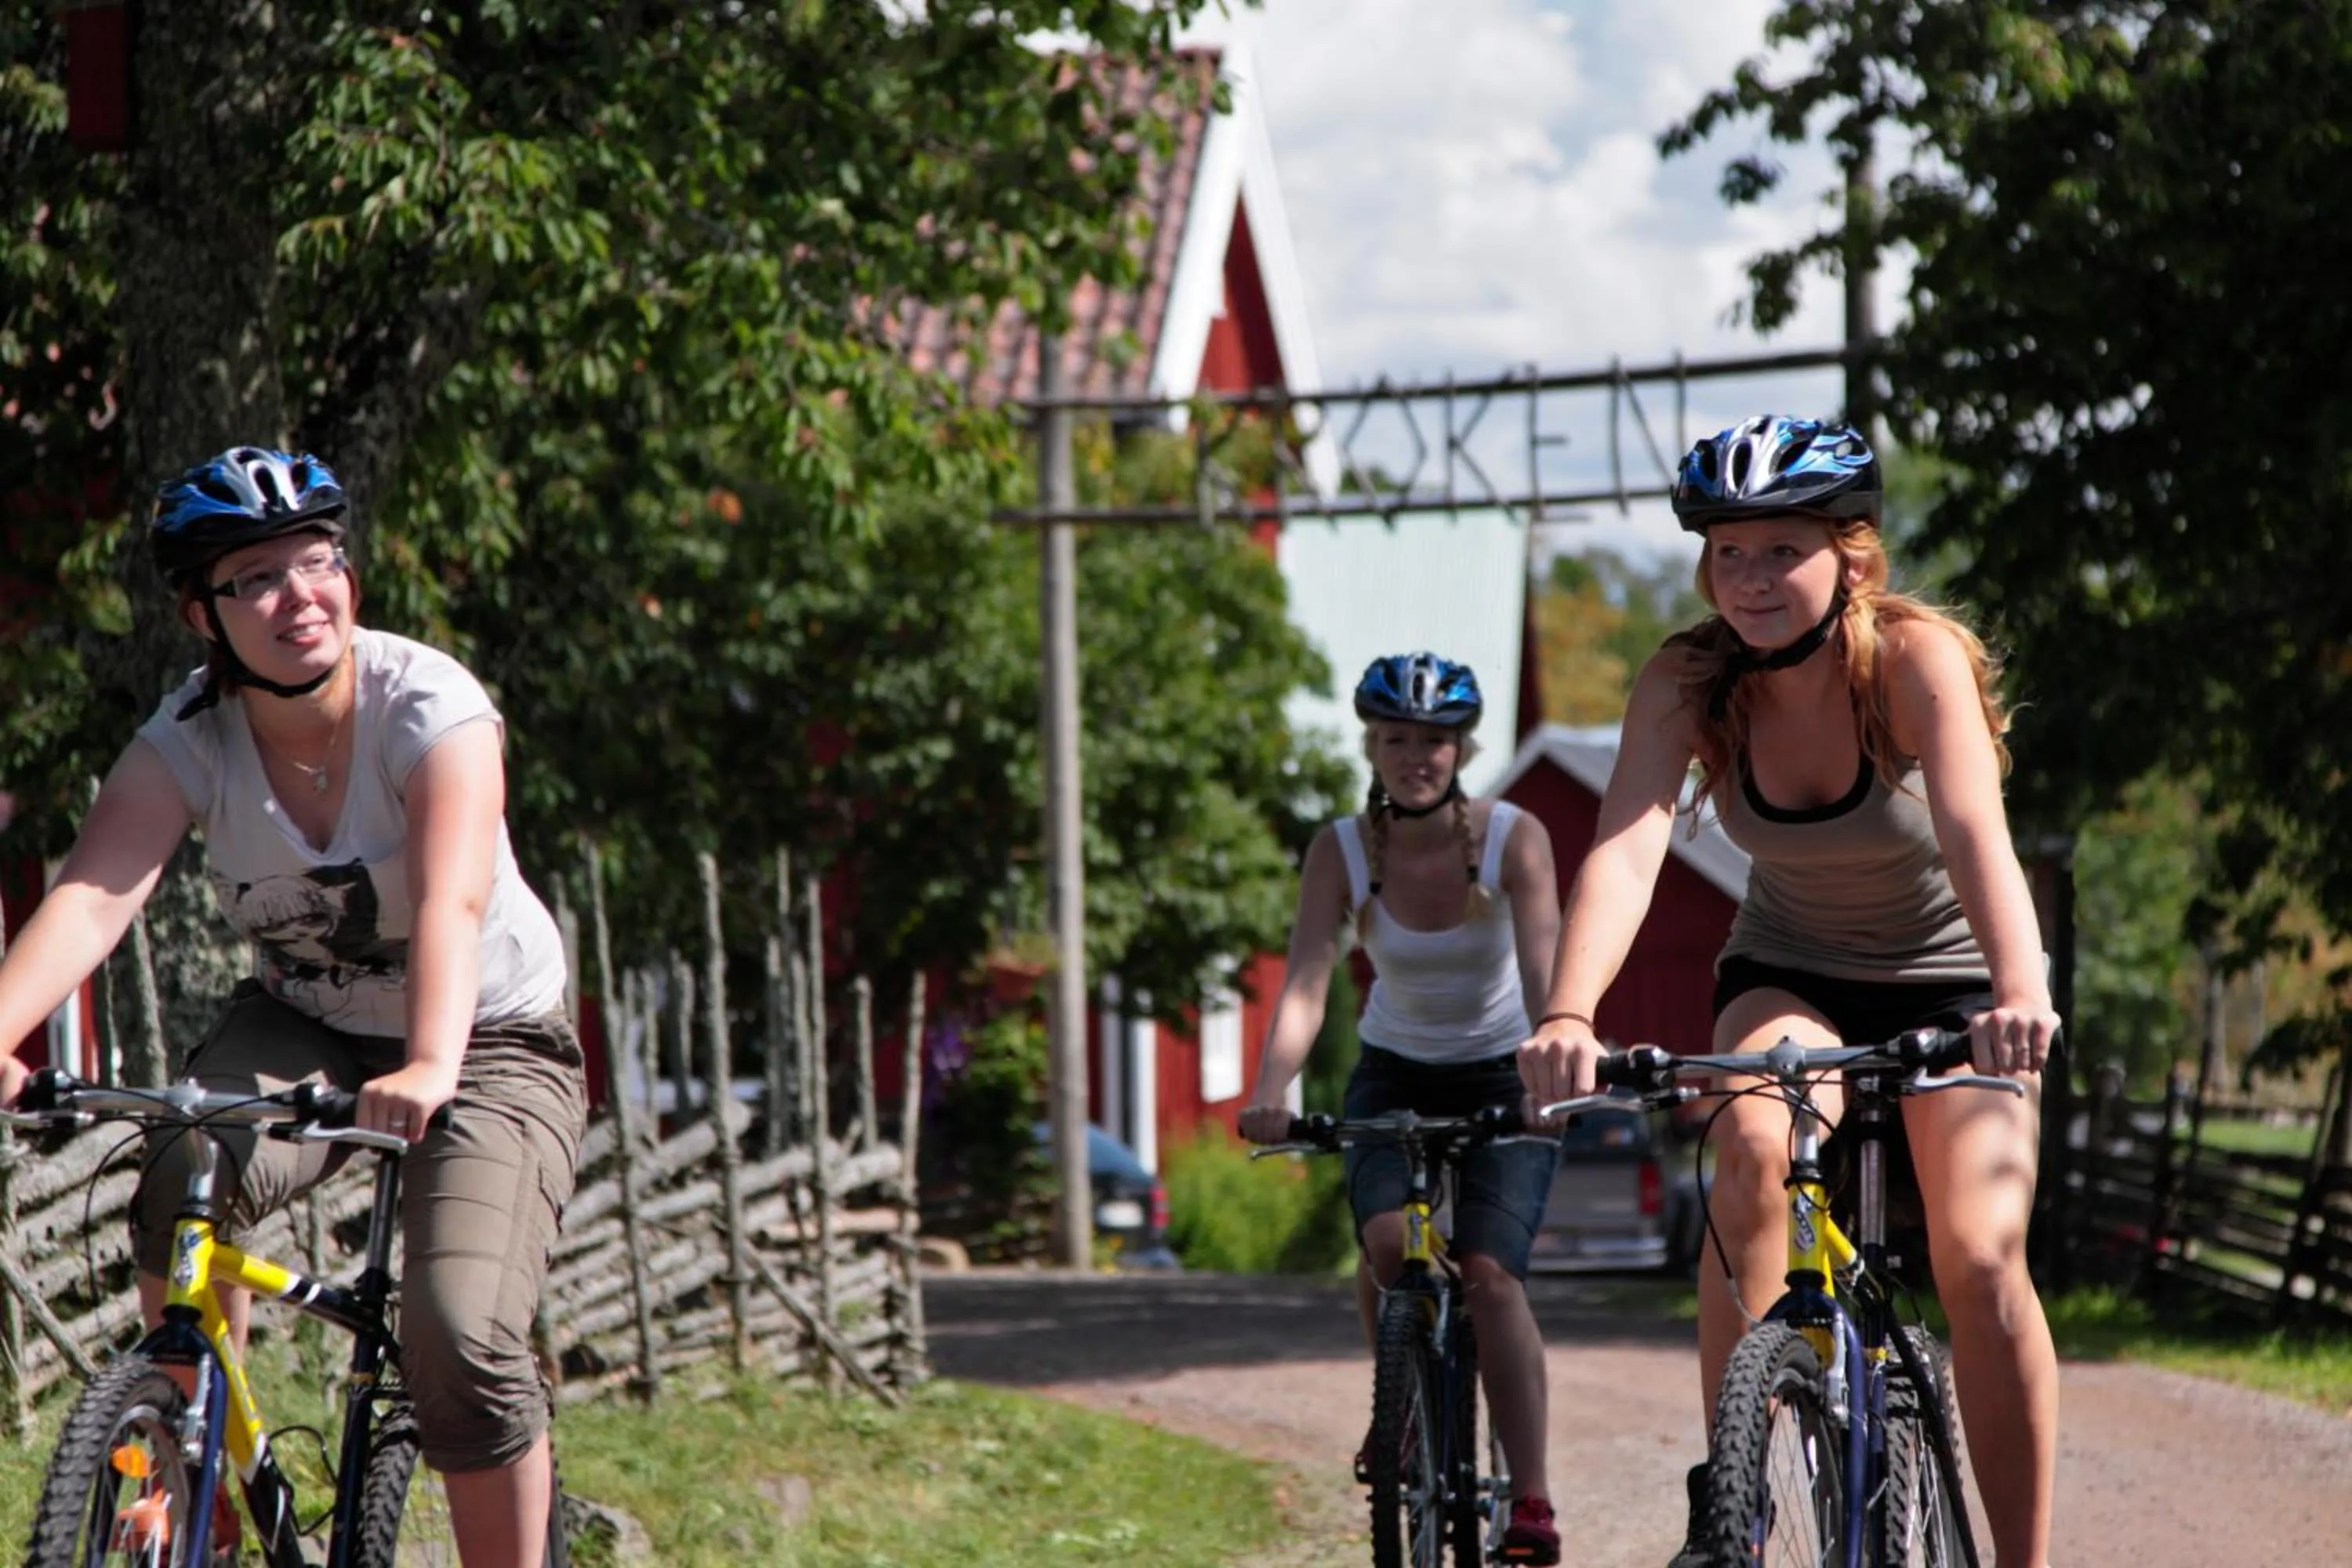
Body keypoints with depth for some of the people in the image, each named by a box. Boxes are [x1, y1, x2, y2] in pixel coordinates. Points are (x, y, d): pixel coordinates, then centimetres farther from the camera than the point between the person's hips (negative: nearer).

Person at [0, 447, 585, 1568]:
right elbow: (91, 897, -30)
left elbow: (452, 901, -39)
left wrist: (428, 1070, -58)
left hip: (490, 1039, -3)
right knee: (179, 1189, -29)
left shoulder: (428, 706, -23)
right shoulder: (187, 740, -14)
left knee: (464, 1339, -23)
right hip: (303, 1030, 3)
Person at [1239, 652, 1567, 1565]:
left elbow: (1544, 974, -29)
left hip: (1502, 1079, -1)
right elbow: (1305, 985, -25)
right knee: (1388, 1241, -26)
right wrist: (1270, 1095, -42)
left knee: (1489, 1276, -20)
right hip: (1395, 1077, 1)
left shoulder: (1514, 839, -18)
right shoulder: (1341, 852, -15)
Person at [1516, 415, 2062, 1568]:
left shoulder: (1914, 656, -26)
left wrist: (2021, 992, -60)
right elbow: (1625, 847, -33)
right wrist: (1568, 1015, -51)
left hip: (1947, 979, -2)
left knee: (1981, 1262, -18)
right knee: (1753, 1149, -30)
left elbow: (1975, 832, -42)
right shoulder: (1687, 682, -18)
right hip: (1788, 977, 2)